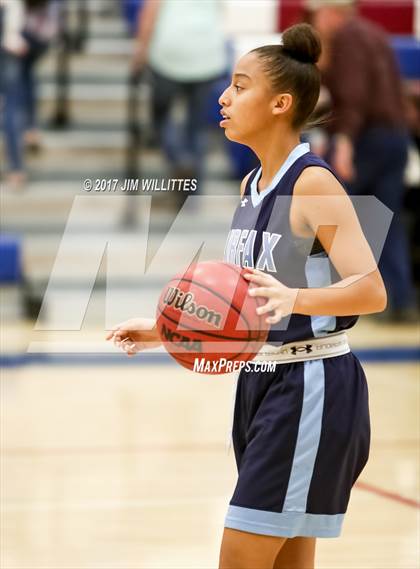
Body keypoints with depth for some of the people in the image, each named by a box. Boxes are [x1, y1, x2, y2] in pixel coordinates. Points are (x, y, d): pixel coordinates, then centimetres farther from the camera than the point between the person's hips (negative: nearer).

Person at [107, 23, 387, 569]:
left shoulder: (313, 184, -15)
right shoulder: (250, 186, 11)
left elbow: (371, 291, -24)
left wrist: (295, 298, -39)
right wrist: (167, 329, 14)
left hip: (310, 388, -9)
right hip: (260, 381, 9)